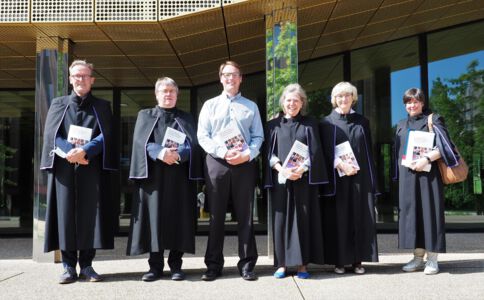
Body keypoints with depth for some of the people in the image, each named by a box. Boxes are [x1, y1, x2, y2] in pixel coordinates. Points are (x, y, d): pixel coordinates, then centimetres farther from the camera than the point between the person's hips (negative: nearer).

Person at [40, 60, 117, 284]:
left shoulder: (102, 106, 12)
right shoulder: (58, 104, 14)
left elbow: (106, 135, -1)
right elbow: (50, 134, 2)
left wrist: (84, 151, -17)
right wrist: (70, 152, -15)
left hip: (92, 168, 0)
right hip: (63, 168, 1)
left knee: (90, 214, -2)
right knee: (65, 214, -1)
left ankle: (86, 264, 6)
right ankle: (68, 266, 5)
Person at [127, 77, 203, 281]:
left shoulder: (186, 118, 16)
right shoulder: (145, 115, 14)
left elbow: (192, 144, 0)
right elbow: (141, 142, -3)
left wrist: (178, 154, -21)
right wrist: (160, 152, -22)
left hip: (179, 177, 1)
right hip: (153, 175, 0)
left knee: (178, 220, -1)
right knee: (154, 218, -2)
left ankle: (176, 265, 6)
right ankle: (155, 266, 5)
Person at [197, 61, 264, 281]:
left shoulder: (251, 106, 12)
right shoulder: (210, 105, 10)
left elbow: (258, 137, 7)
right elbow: (202, 136, 1)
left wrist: (247, 155, -12)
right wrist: (223, 153, -13)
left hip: (244, 164, 0)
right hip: (216, 163, 0)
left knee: (245, 216, 2)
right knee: (216, 216, 4)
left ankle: (247, 264, 10)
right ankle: (213, 265, 12)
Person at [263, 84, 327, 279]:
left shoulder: (309, 124, 10)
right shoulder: (274, 125, 11)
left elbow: (315, 152, 1)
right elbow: (269, 153, 4)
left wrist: (301, 170, -15)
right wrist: (281, 169, -15)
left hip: (304, 179, 0)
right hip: (280, 179, 1)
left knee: (303, 219, 0)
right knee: (281, 219, 0)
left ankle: (302, 264, 5)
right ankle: (282, 263, 5)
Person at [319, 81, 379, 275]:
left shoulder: (362, 122, 12)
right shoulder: (327, 123, 5)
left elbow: (368, 152, 11)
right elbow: (325, 151, -3)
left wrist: (371, 178, 4)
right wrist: (339, 164, -20)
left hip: (360, 177, 2)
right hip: (337, 178, -2)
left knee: (360, 217, 2)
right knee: (338, 218, -1)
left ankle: (357, 260, 9)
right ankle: (339, 260, 5)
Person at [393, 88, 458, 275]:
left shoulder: (433, 120, 3)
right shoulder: (401, 125, 17)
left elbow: (444, 145, -8)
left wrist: (427, 158, -21)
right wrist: (399, 175, 10)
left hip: (428, 175, -4)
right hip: (407, 176, 4)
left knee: (429, 212, -3)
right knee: (412, 213, 2)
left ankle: (432, 259, 3)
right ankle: (418, 257, 8)